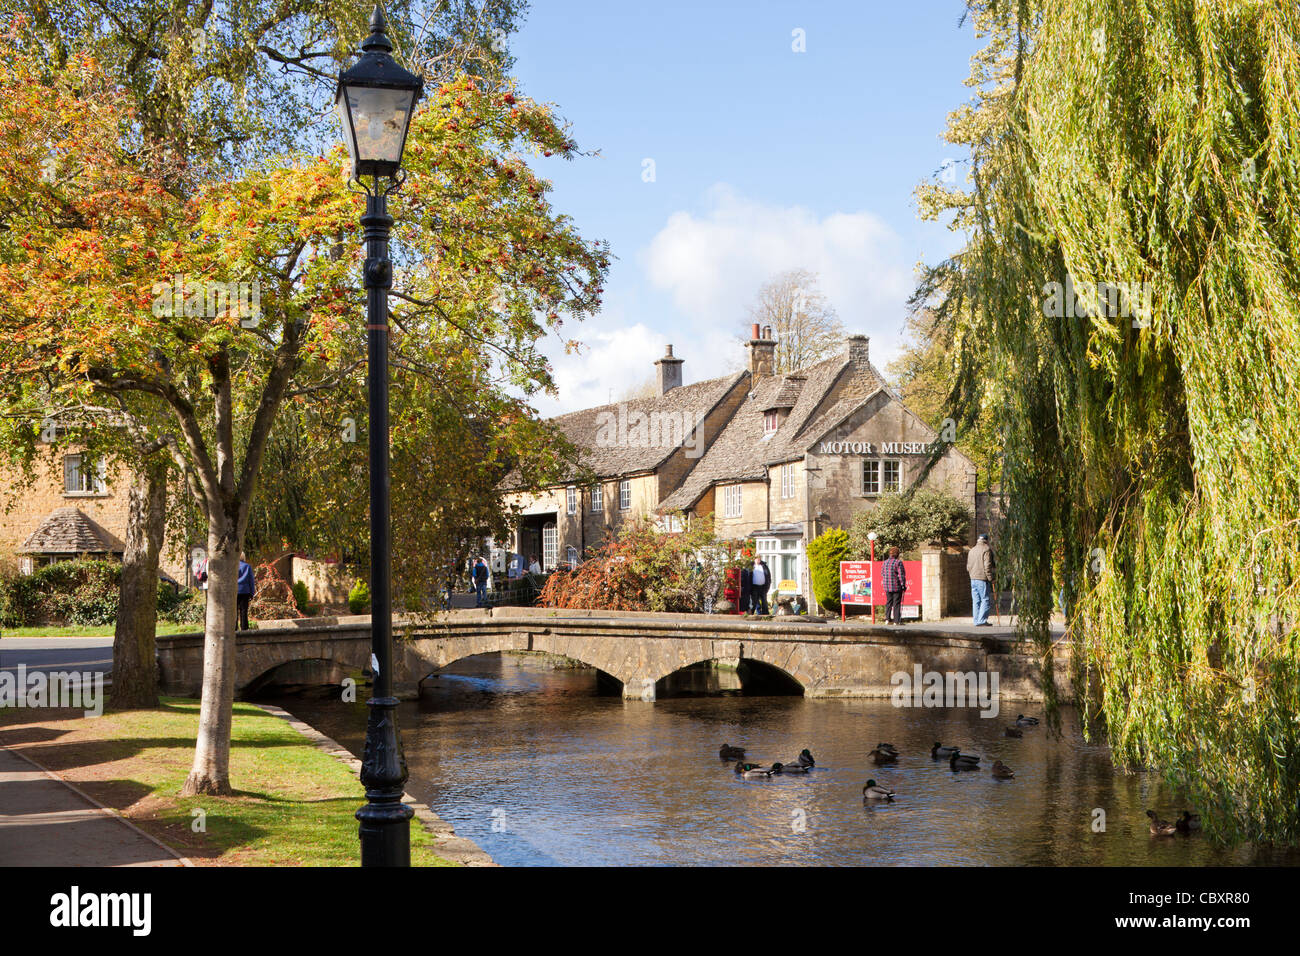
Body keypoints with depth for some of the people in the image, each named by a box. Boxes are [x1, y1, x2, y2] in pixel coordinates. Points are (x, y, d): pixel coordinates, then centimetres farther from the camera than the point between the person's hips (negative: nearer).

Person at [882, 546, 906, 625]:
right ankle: (896, 621, 0)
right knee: (897, 603, 0)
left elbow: (882, 574, 14)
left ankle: (887, 619, 14)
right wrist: (903, 586, -10)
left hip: (887, 586, 6)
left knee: (888, 602, 17)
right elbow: (901, 575, -14)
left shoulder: (885, 562, 6)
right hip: (896, 586, -6)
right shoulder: (898, 562, -12)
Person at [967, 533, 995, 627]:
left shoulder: (972, 550, 18)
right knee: (985, 600, -5)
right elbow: (987, 565, -13)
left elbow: (968, 566, 20)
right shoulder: (986, 549, -5)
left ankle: (976, 621, 8)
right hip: (983, 578, -7)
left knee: (976, 601, 9)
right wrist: (991, 578, -10)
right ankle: (982, 621, -12)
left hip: (973, 579, 7)